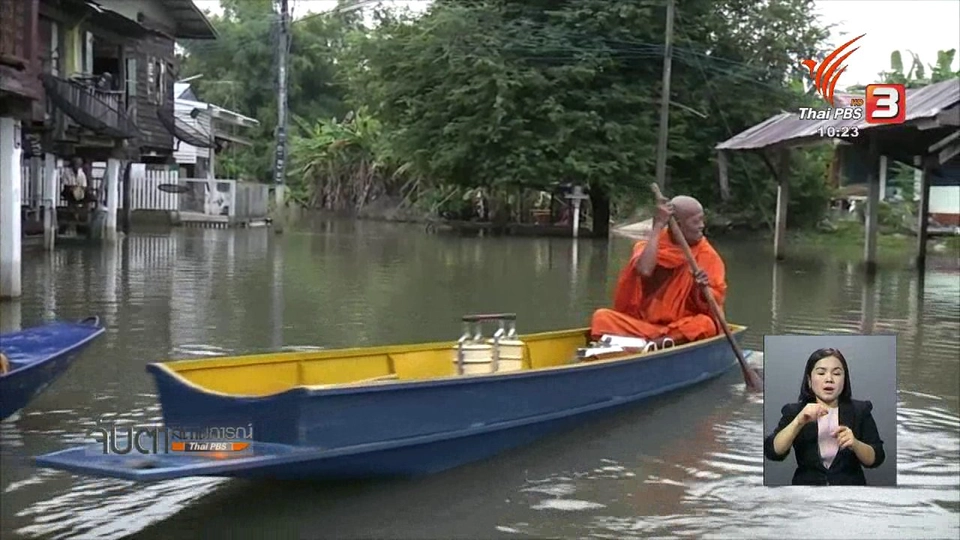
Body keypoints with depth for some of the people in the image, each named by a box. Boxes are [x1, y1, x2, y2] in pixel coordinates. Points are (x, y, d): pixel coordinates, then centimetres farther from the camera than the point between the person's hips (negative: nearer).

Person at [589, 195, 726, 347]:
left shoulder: (707, 255, 2)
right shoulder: (653, 244, 2)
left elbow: (714, 304, -2)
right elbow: (644, 270, -22)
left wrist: (703, 290, -25)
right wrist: (658, 226, -16)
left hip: (681, 329, 0)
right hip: (643, 324, 0)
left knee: (705, 325, -34)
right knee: (601, 317, -22)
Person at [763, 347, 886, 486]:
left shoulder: (860, 410, 6)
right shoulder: (794, 411, 5)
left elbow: (876, 459, 0)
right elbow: (773, 452, -8)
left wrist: (855, 444, -19)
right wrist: (799, 422, -21)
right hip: (806, 482, 0)